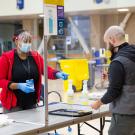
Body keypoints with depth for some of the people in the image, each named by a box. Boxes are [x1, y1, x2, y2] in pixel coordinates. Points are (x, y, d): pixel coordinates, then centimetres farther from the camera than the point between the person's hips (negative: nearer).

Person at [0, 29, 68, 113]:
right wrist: (18, 86, -22)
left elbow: (46, 70, -4)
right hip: (13, 104, -4)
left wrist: (57, 74, -25)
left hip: (31, 103, 4)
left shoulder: (36, 57, 6)